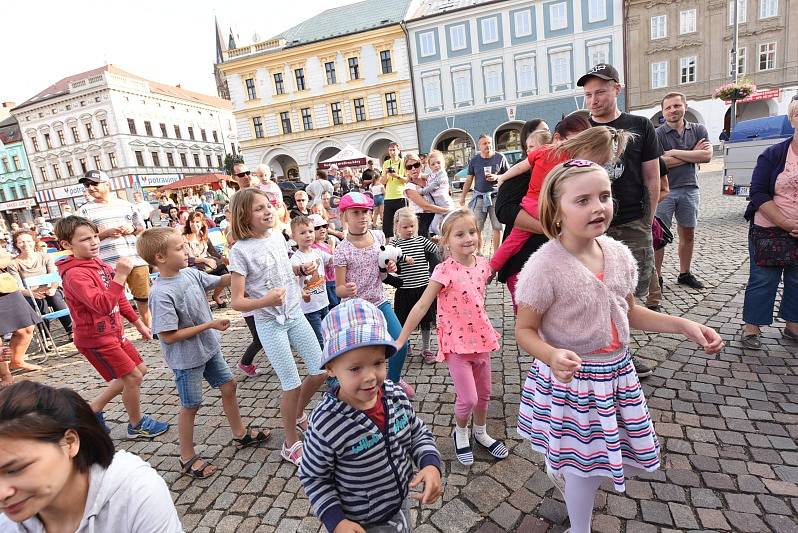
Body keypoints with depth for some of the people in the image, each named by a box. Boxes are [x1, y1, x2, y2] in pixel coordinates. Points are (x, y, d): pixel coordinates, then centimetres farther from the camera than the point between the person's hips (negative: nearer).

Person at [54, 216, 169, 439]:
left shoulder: (98, 263, 5)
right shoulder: (75, 274, -23)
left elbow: (119, 298, 15)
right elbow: (102, 305, -36)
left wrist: (138, 323, 17)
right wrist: (121, 275, -39)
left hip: (114, 332, 9)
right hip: (96, 339, -9)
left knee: (140, 370, 16)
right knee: (132, 377, -2)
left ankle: (94, 408, 29)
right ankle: (137, 425, 19)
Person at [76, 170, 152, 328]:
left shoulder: (126, 205, 11)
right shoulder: (85, 210, 4)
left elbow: (142, 229, 18)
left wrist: (132, 229, -4)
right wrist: (106, 233, -13)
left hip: (137, 261, 3)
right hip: (109, 266, -2)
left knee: (144, 297, 11)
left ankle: (150, 328, 26)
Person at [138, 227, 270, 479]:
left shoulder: (190, 273, -5)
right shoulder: (162, 294, -27)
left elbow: (220, 281, 10)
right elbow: (169, 336, -26)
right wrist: (210, 325, -23)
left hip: (209, 348, 7)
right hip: (187, 358, -7)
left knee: (228, 386, 17)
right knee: (190, 406, 9)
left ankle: (240, 434, 38)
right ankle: (187, 459, 32)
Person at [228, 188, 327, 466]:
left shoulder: (278, 237, 2)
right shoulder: (241, 250, -16)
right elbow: (237, 302, -16)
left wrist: (302, 269, 1)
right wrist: (266, 301, -34)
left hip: (295, 315, 6)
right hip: (270, 323, -6)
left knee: (320, 371, 10)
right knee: (292, 384, 0)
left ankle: (299, 414, 39)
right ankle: (291, 444, 24)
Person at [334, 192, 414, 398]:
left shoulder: (379, 236, -3)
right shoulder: (342, 250, -17)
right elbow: (339, 289, -13)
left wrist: (390, 267, -10)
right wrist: (347, 290, -36)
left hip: (380, 303, 4)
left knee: (401, 344, 5)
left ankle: (394, 380, 34)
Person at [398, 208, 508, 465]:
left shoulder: (482, 264, -3)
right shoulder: (444, 271, -20)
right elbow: (421, 306, -19)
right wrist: (401, 339, -19)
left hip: (481, 337, 6)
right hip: (456, 341, -5)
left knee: (484, 393, 19)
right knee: (468, 399, -1)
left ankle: (481, 433, 44)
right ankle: (460, 433, 31)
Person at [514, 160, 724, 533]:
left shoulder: (618, 253, -5)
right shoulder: (545, 266, -25)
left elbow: (629, 312, 10)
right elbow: (524, 331, -17)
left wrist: (683, 325, 1)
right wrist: (552, 356, -35)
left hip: (617, 372, 7)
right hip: (572, 378, -6)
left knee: (624, 455, 23)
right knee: (588, 461, 11)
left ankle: (561, 470, 53)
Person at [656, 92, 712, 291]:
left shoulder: (698, 130, 7)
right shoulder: (657, 134, -5)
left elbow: (707, 156, -7)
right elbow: (659, 163, -18)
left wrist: (675, 153, -13)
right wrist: (692, 154, -9)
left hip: (690, 189, 5)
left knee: (688, 235, 13)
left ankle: (684, 274, 27)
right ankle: (656, 276, 7)